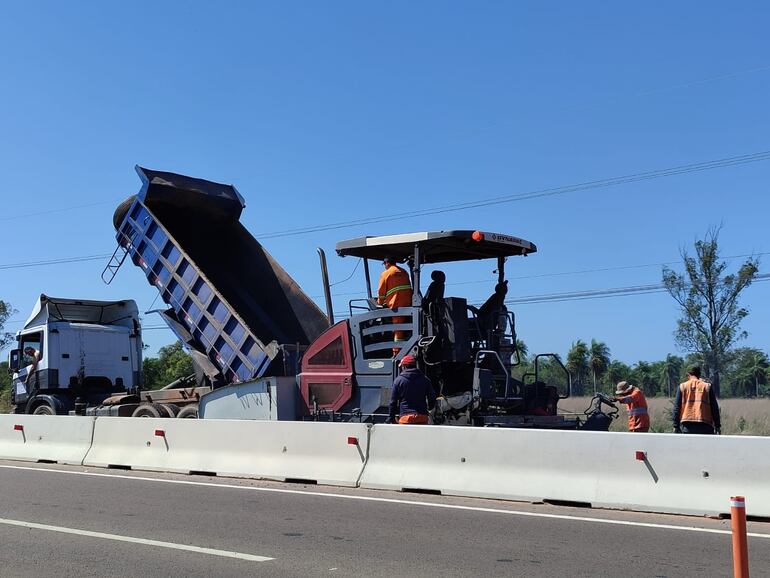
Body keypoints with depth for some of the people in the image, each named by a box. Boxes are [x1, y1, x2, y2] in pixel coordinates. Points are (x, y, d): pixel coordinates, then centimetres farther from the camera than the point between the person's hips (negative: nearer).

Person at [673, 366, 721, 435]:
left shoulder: (682, 386, 7)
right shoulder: (707, 386, 6)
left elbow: (677, 408, 5)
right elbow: (714, 408, 5)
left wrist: (676, 426, 9)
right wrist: (717, 426, 9)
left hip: (687, 425, 1)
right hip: (704, 425, -1)